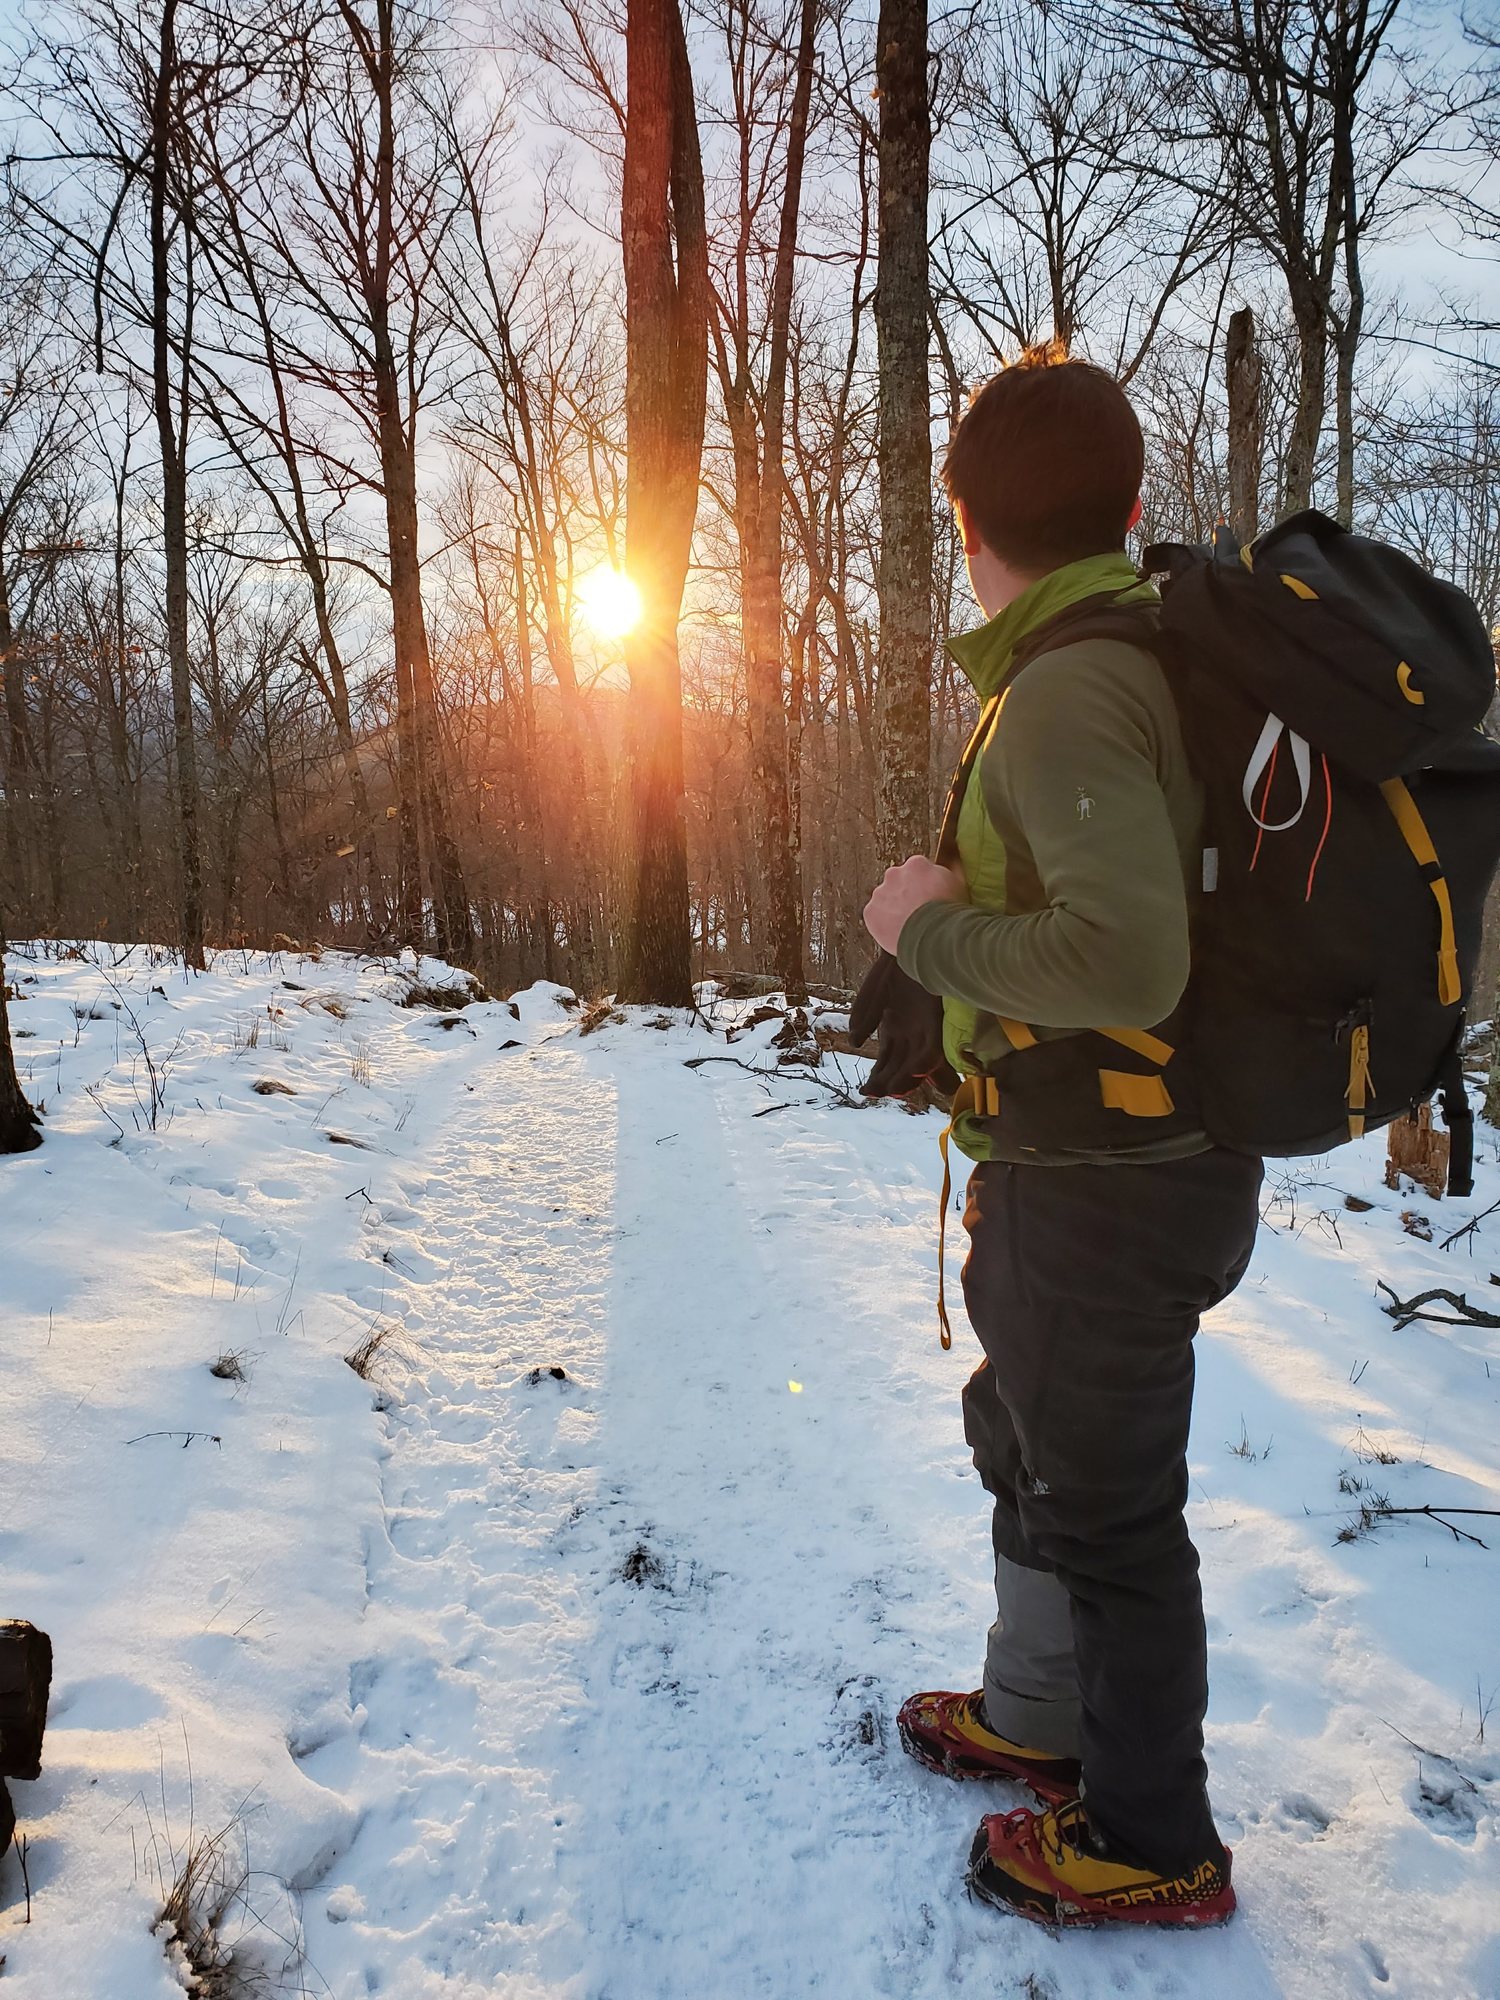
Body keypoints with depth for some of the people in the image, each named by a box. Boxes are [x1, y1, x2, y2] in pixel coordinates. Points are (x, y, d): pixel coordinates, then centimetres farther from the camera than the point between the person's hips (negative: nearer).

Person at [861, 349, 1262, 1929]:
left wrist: (933, 926, -20)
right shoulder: (1163, 659, 7)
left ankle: (1155, 1846, 30)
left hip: (1107, 1190, -10)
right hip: (1096, 1165, 10)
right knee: (1026, 1444, 25)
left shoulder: (1068, 690, -23)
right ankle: (1035, 1720, 46)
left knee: (1103, 1509, 8)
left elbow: (1127, 961, -35)